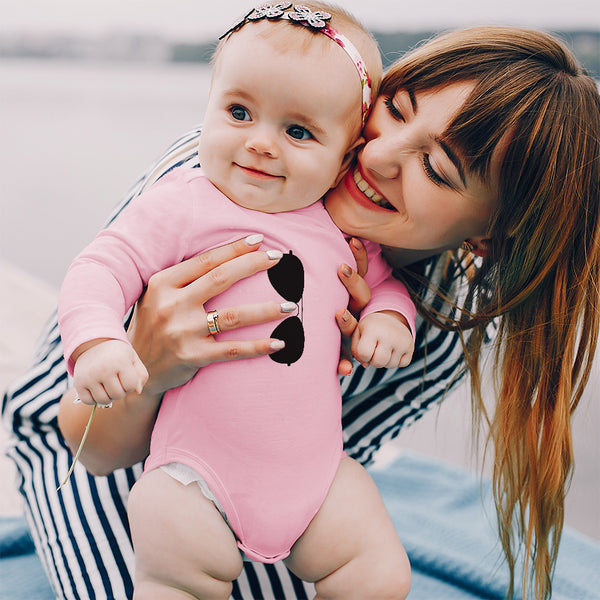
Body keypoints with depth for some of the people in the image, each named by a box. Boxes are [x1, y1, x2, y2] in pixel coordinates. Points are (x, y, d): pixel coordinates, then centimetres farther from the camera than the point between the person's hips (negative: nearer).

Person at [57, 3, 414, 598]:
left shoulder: (342, 228, 5)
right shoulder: (183, 204, -8)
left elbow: (383, 278, 21)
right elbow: (103, 266, -12)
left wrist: (389, 315, -1)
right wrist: (95, 341, -31)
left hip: (316, 467, 4)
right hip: (198, 469, -3)